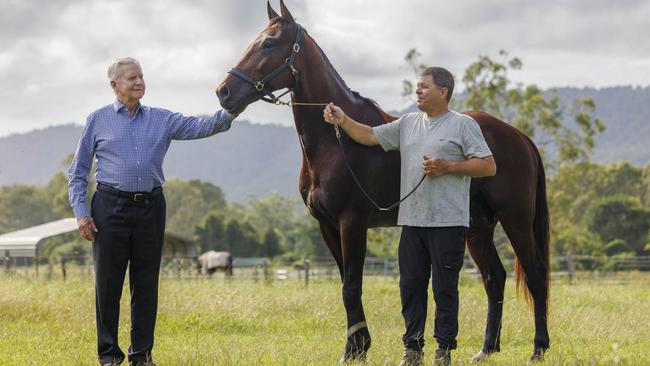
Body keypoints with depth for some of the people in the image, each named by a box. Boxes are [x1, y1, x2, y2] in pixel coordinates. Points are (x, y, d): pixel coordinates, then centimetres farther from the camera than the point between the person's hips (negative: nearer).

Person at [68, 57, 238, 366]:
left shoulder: (162, 120, 10)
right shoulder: (98, 120, 4)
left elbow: (200, 127, -4)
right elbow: (78, 170, 6)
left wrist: (228, 114, -22)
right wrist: (80, 211, -4)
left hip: (150, 208, 2)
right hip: (111, 208, -2)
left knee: (146, 284, 5)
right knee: (108, 282, 0)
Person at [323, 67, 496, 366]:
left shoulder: (463, 125, -1)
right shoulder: (408, 124, 15)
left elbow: (488, 166, -6)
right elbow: (370, 136, 16)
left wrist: (447, 167, -14)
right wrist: (343, 121, 1)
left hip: (448, 221, -5)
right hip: (412, 220, 6)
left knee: (444, 287, 0)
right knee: (410, 285, 7)